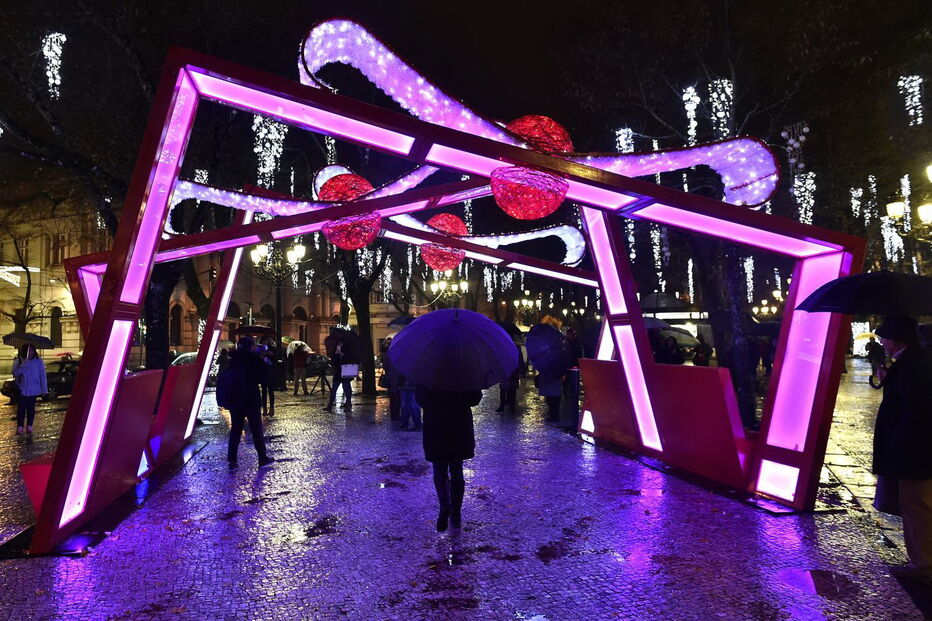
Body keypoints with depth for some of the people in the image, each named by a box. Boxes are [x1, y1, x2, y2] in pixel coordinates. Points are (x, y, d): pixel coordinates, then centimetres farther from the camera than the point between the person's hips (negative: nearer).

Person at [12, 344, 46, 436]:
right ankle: (19, 428, 5)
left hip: (34, 390, 0)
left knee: (31, 408, 7)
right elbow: (15, 373, -10)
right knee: (21, 408, -2)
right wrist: (22, 365, -24)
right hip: (22, 389, 0)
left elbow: (42, 375, 0)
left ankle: (29, 427, 15)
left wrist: (44, 389, -3)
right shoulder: (18, 361, 0)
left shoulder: (38, 361, -1)